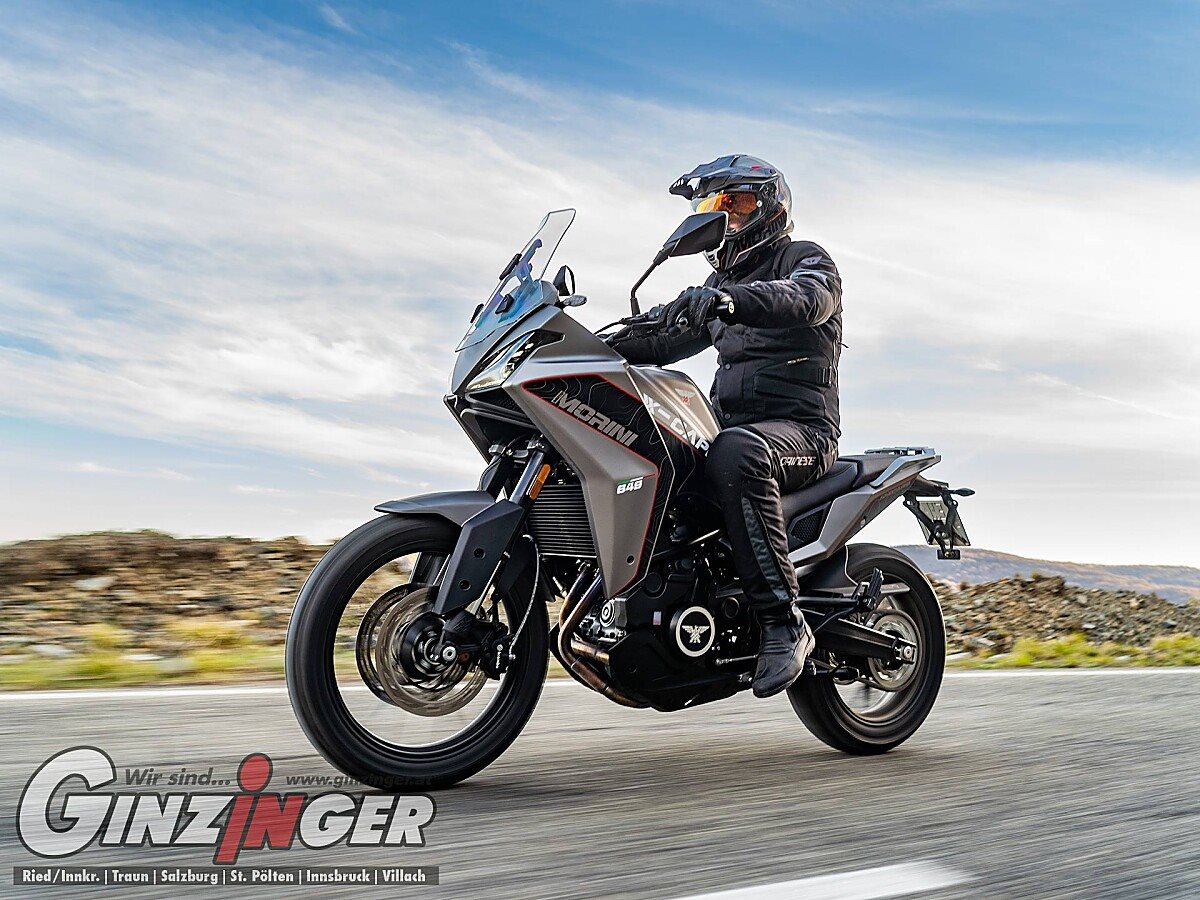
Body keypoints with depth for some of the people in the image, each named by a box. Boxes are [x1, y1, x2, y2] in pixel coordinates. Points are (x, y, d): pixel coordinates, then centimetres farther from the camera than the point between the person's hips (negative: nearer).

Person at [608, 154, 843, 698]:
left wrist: (728, 300, -41)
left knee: (735, 455, -39)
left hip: (800, 428, -7)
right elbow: (665, 340, 19)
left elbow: (808, 298, -23)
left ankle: (783, 622, -32)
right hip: (732, 425, 8)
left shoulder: (807, 258, 3)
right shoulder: (722, 283, 26)